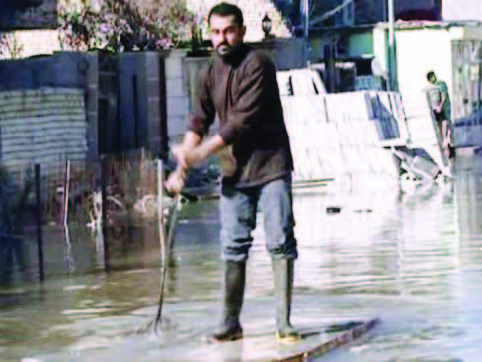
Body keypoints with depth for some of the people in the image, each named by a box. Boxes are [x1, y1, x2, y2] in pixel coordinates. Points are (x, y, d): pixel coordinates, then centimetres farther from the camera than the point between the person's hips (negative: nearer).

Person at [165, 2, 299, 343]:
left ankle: (284, 322, -2)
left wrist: (200, 153, -22)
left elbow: (243, 121, -21)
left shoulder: (258, 65, -14)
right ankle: (231, 322, 13)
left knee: (281, 243, -5)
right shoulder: (212, 72, 8)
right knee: (234, 247, 6)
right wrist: (182, 166, -3)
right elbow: (200, 121, 9)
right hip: (234, 171, 6)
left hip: (270, 165, -6)